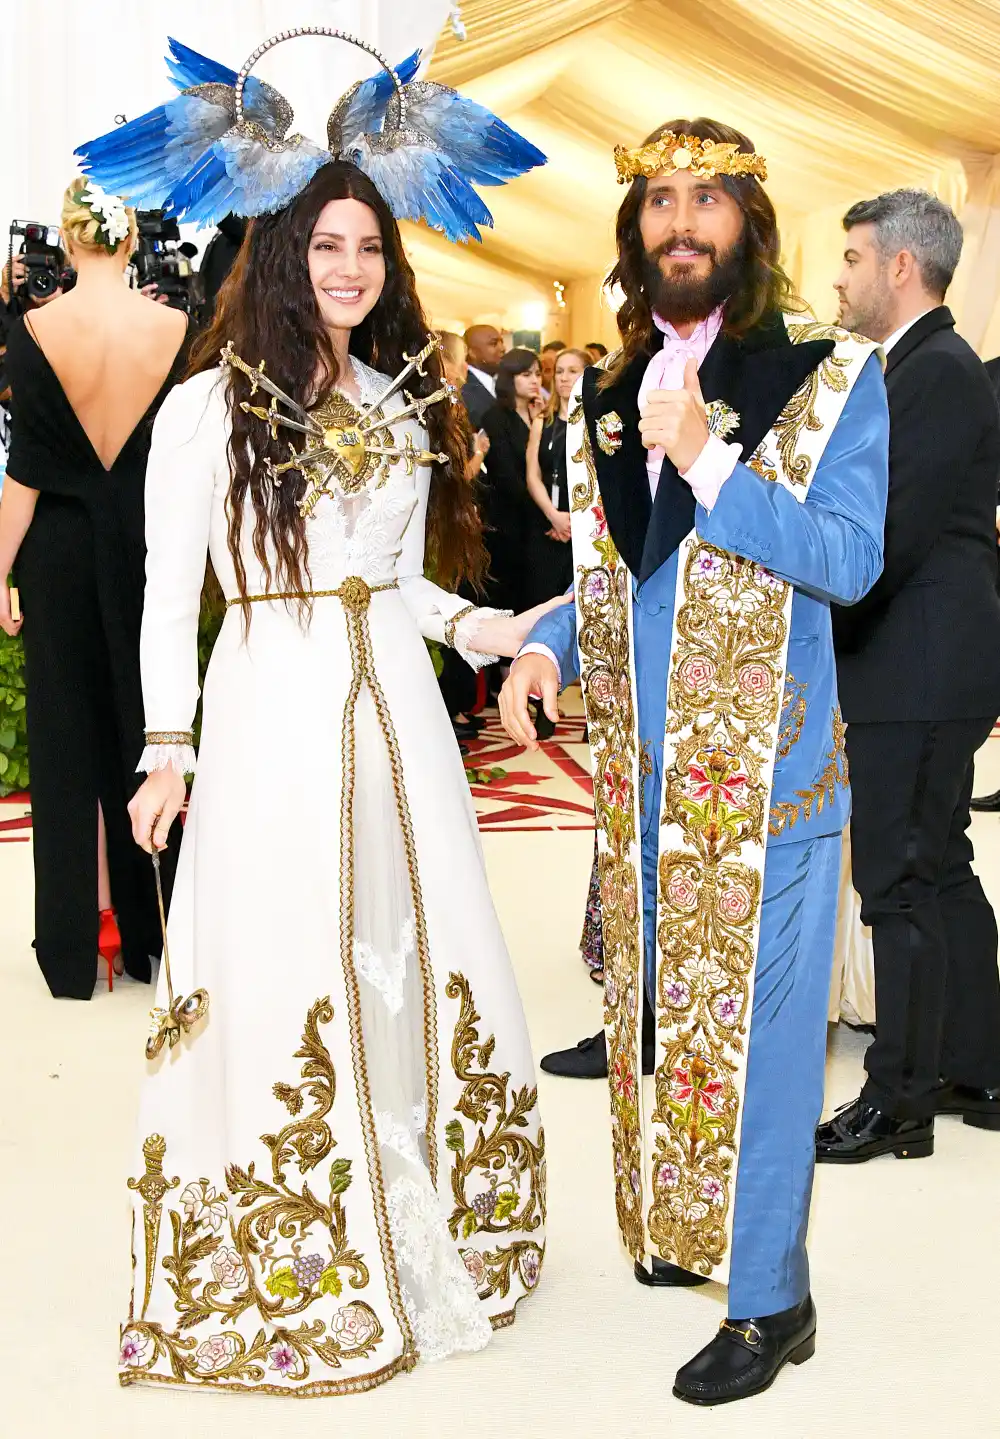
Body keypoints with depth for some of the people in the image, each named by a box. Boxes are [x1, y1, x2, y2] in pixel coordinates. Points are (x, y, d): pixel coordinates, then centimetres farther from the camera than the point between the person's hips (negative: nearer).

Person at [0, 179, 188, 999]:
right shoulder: (175, 331, -7)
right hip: (148, 550, 1)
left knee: (68, 741, 8)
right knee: (144, 728, 13)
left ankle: (81, 938, 14)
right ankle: (147, 929, 23)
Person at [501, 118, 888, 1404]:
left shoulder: (830, 377, -5)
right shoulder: (604, 401, 11)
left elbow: (850, 560, -14)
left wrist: (705, 459, -20)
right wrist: (546, 648, 0)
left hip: (765, 764, -6)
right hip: (639, 765, 6)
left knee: (753, 1022, -2)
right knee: (656, 1004, 15)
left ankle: (769, 1300, 10)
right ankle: (680, 1230, 32)